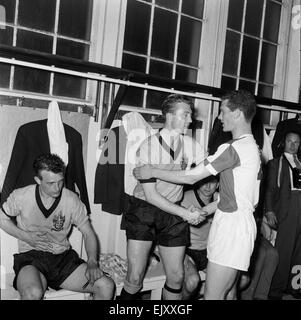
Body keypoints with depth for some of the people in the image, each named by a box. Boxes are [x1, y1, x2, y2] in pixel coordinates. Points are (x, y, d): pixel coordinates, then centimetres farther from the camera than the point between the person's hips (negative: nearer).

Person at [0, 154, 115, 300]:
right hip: (30, 256, -2)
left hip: (63, 257, 3)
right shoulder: (21, 196, -9)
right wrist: (25, 236, -7)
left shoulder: (72, 200, -5)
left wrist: (92, 262, -15)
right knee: (33, 293, -38)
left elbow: (88, 233, 3)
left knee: (107, 287, -15)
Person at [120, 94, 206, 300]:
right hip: (144, 209, -3)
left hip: (173, 213, 4)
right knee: (135, 279, -4)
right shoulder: (148, 146, -15)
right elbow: (150, 194, -16)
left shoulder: (191, 145, -4)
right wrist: (184, 213, -17)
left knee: (177, 277, 7)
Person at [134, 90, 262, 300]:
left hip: (231, 225, -10)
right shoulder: (253, 148, 14)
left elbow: (191, 177, -14)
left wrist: (153, 172, -4)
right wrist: (208, 208, 20)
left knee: (213, 296, -6)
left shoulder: (234, 149, -17)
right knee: (228, 293, 17)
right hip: (242, 222, 10)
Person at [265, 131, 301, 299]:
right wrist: (269, 211, -10)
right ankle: (276, 290, 6)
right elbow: (270, 189, -1)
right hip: (286, 209, -4)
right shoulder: (276, 163, 7)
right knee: (283, 251, -4)